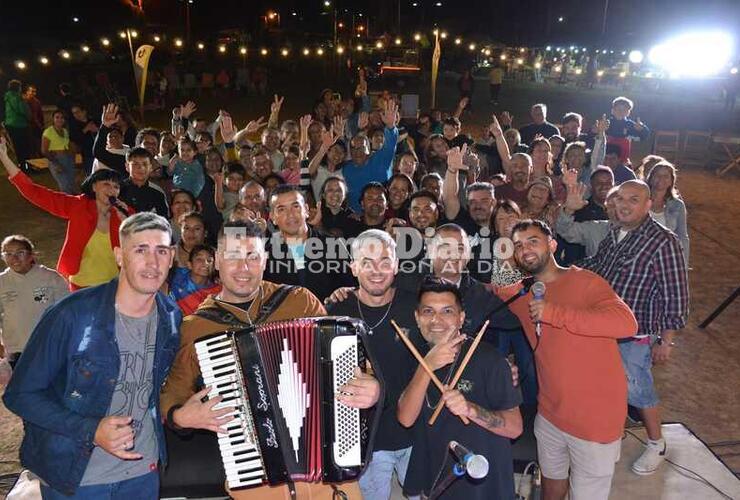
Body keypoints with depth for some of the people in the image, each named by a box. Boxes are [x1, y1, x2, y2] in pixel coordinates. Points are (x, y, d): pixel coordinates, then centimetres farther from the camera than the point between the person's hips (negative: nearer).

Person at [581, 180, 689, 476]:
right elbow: (594, 267, 19)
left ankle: (656, 445, 30)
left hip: (635, 335, -6)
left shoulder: (663, 242, -19)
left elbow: (675, 296, -16)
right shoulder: (613, 234, 4)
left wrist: (665, 341, -14)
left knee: (637, 390, 5)